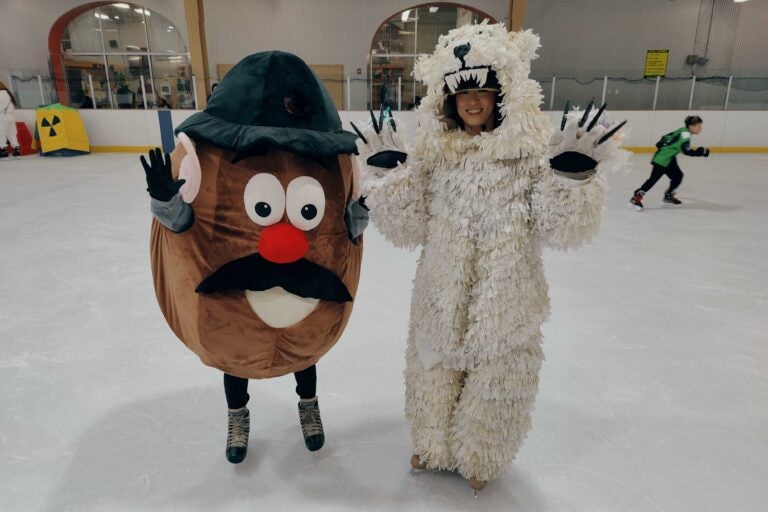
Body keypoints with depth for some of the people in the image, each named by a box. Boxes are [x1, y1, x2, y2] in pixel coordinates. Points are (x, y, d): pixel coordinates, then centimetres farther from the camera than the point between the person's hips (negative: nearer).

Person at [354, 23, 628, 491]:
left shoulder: (532, 150, -9)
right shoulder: (434, 152, 0)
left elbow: (565, 229, -11)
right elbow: (409, 227, -3)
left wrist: (574, 172, -25)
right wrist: (387, 169, -11)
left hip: (505, 300, -2)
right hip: (441, 298, 3)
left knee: (494, 382, 15)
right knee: (433, 373, 20)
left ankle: (480, 460, 44)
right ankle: (435, 447, 49)